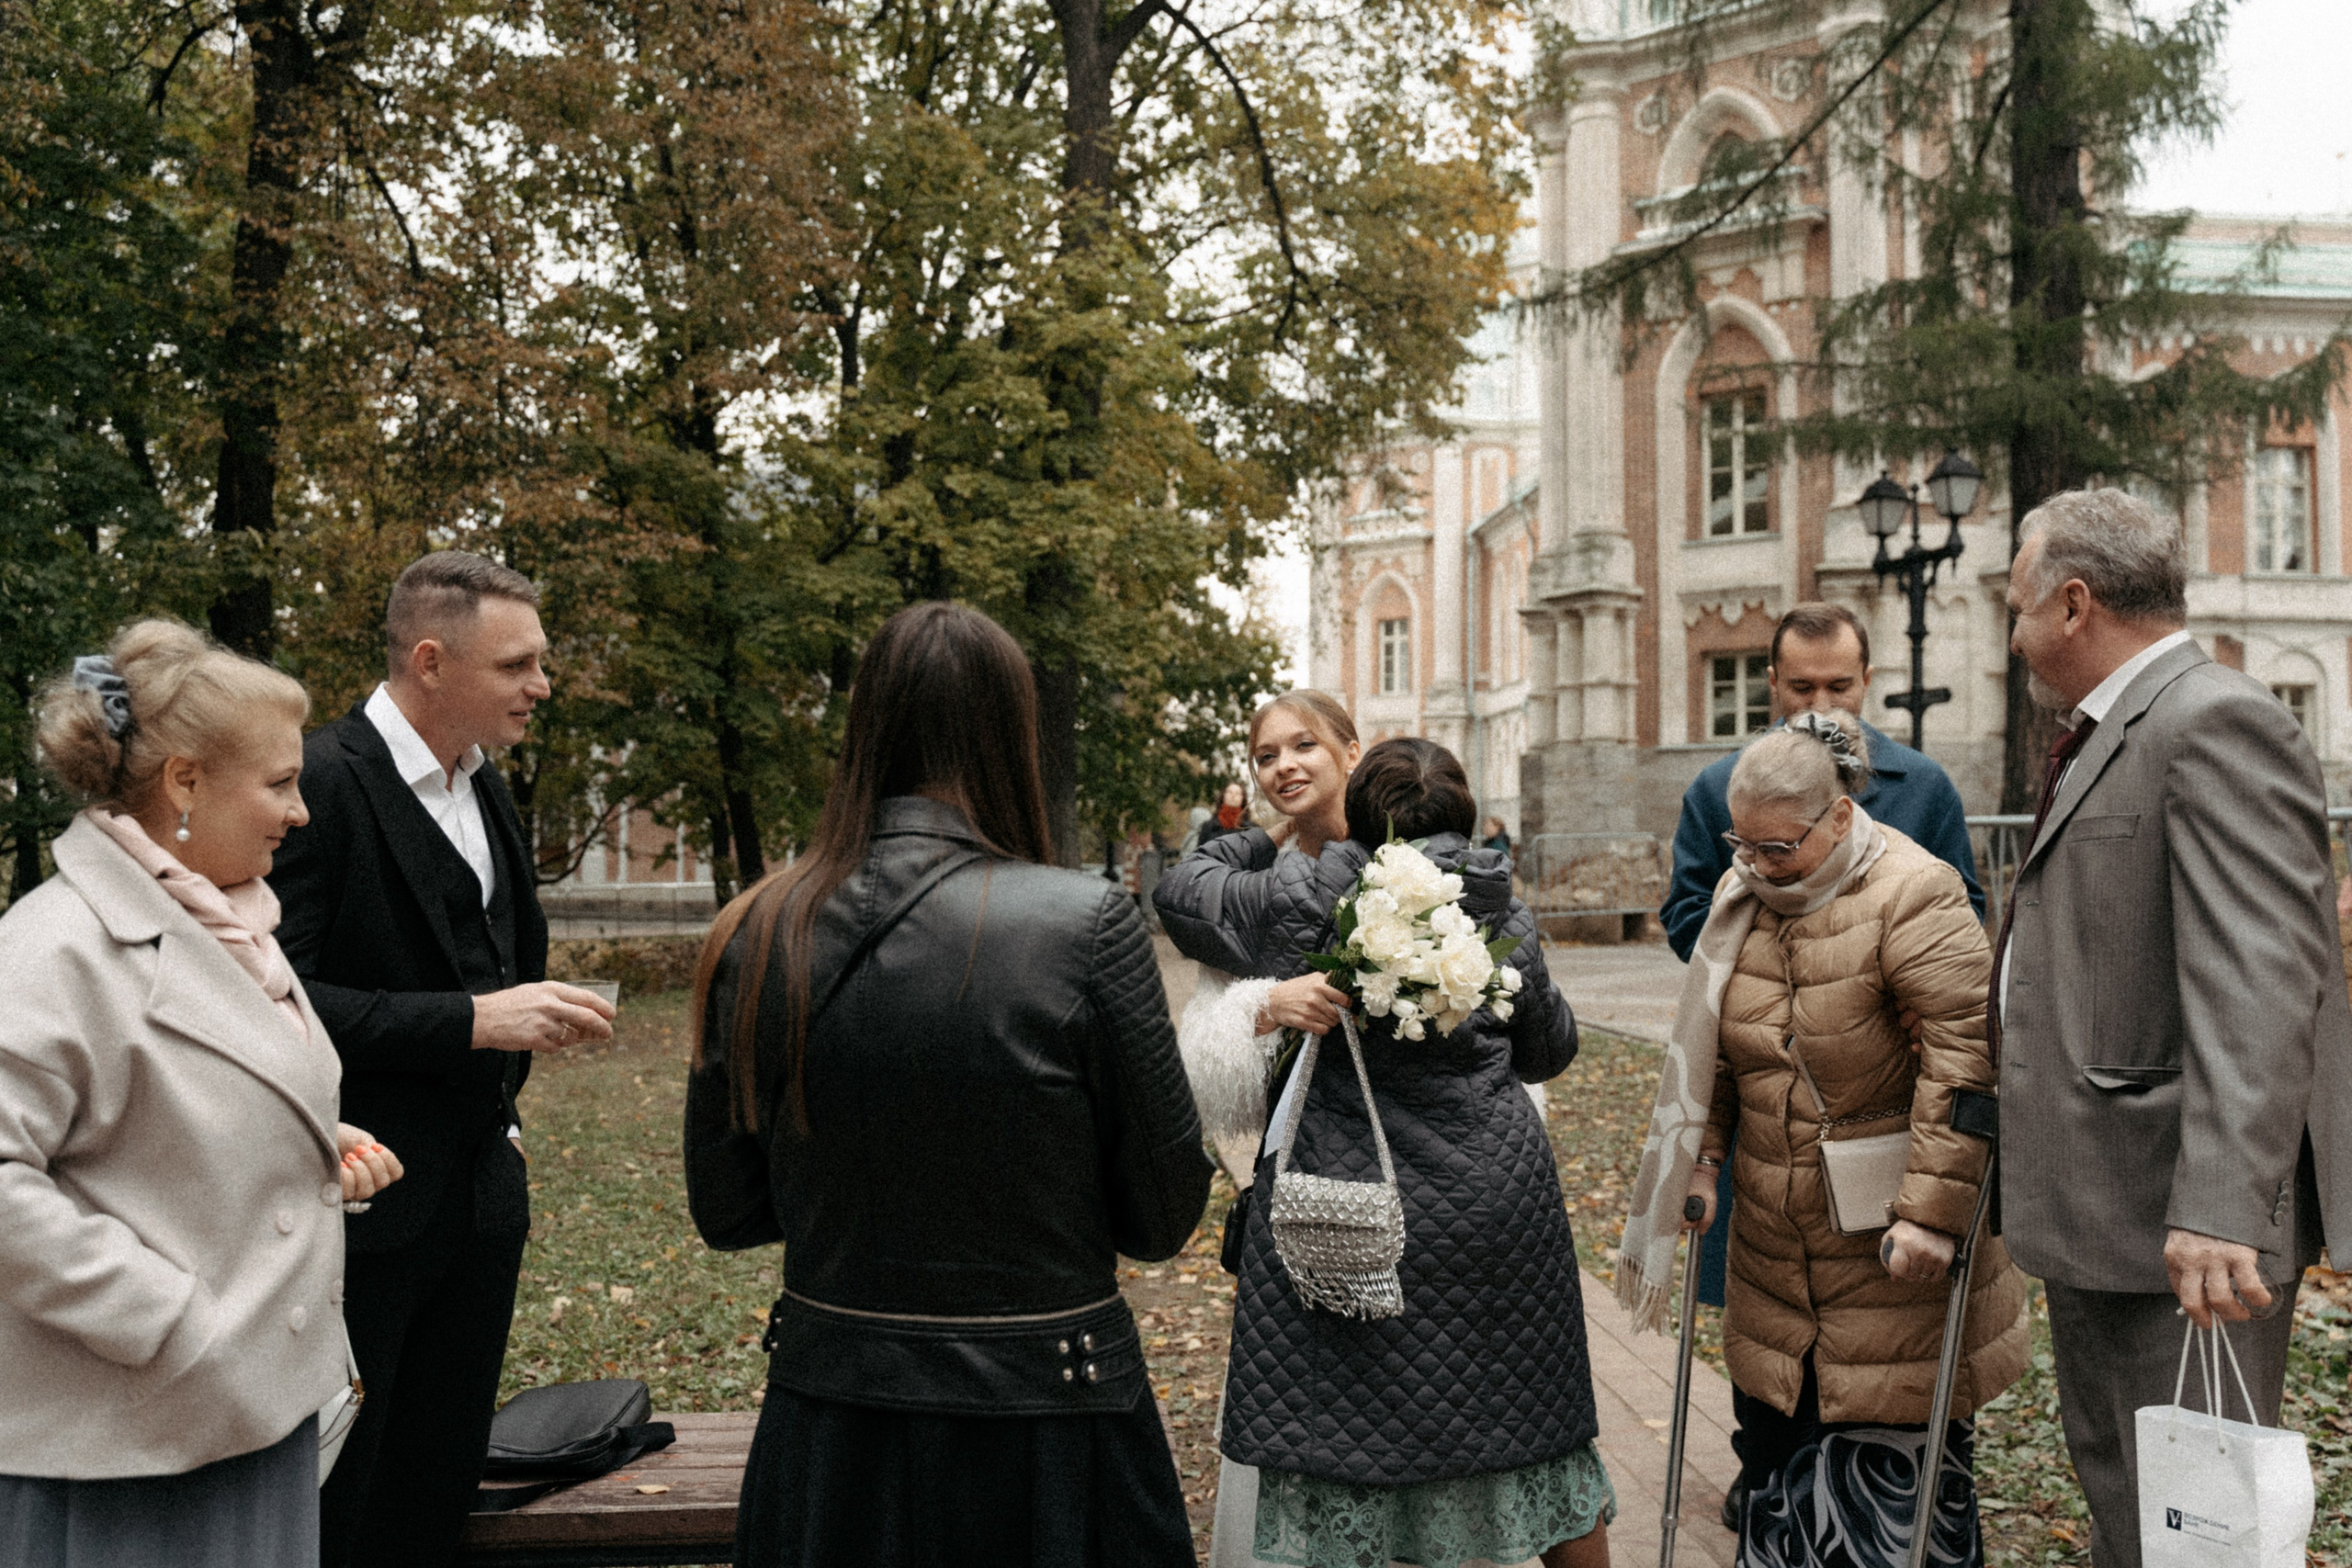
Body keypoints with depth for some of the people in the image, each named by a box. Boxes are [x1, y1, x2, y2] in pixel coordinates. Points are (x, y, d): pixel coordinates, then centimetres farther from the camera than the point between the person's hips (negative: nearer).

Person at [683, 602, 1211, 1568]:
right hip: (1043, 1438, -3)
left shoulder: (757, 935, -7)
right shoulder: (1088, 925, -18)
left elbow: (725, 1212, 2)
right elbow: (1162, 1220, -10)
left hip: (827, 1438, 3)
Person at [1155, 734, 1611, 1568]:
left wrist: (1255, 841, 22)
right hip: (1494, 1207, 4)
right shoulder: (1505, 916, 2)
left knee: (1338, 1443, 8)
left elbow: (1181, 892, 6)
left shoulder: (1302, 896, -9)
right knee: (1529, 1421, 19)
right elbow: (1550, 1049, 14)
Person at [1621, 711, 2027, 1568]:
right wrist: (1698, 1161, 7)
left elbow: (1964, 1061, -21)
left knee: (1895, 1450, 5)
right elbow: (1708, 1049, 13)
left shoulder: (1914, 897, -18)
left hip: (1888, 1249, -6)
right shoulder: (1743, 894, 4)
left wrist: (1933, 1211, -21)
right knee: (1773, 1441, 13)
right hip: (1773, 1242, 6)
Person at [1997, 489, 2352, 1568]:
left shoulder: (2216, 724, -16)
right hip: (2095, 1211, 10)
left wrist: (2220, 1208, -32)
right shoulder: (2104, 738, 16)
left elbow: (2257, 987, -26)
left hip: (2184, 1230, -10)